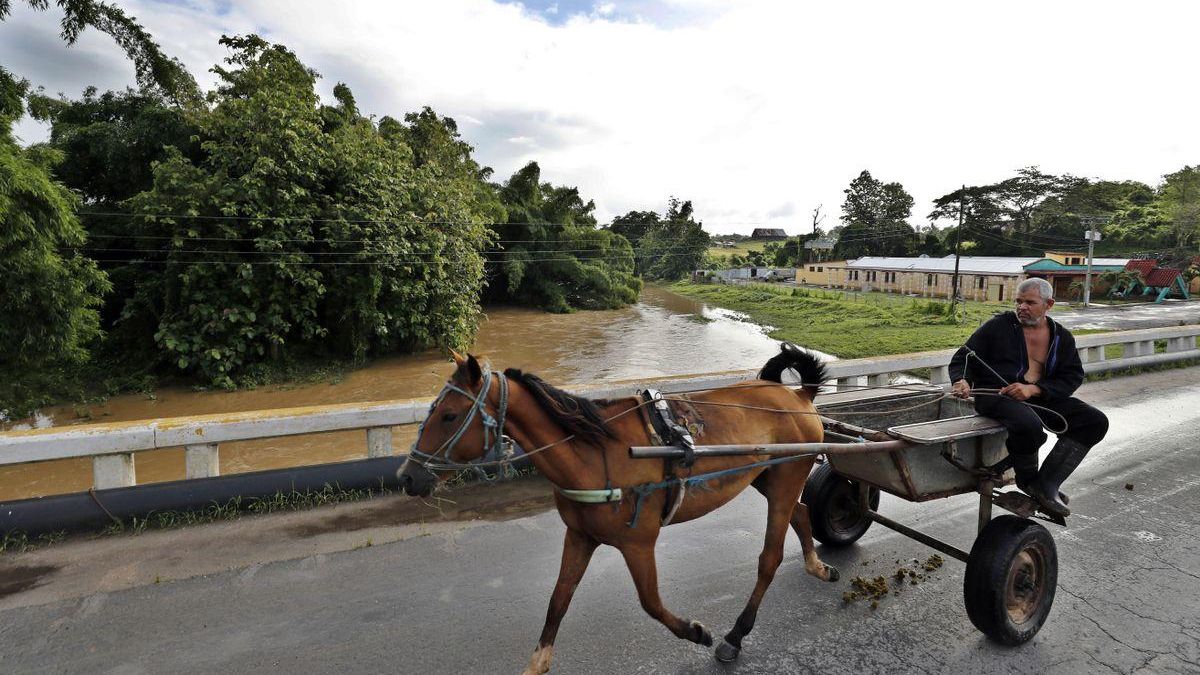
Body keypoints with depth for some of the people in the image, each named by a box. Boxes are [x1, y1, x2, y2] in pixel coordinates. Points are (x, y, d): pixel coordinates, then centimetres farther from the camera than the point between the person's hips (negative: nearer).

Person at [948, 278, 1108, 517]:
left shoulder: (1062, 337, 12)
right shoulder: (999, 326, 0)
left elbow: (1073, 376, 5)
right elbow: (963, 358, 1)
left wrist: (1033, 389, -14)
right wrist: (962, 381, -22)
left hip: (1041, 397, 6)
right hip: (997, 395, -6)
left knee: (1095, 421, -10)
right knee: (1029, 424, -36)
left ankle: (1047, 483, -13)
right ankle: (1027, 480, -4)